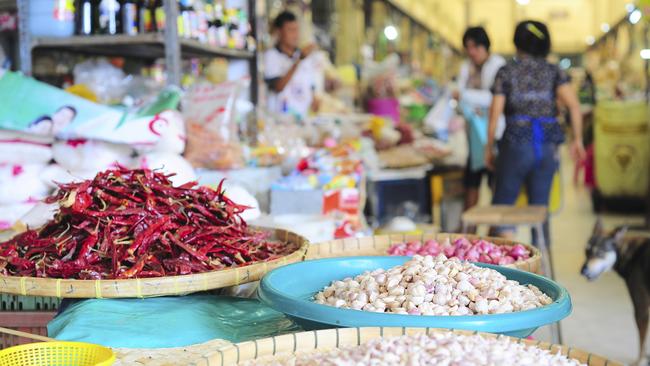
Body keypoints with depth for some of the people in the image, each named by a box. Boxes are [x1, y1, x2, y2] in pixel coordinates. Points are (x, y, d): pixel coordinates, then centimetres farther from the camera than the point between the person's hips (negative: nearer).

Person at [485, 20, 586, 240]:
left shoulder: (506, 72, 1)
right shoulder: (553, 71, 6)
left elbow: (495, 114, -3)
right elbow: (574, 106, -7)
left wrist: (489, 148, 5)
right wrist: (577, 140, 2)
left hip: (517, 143, -3)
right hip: (548, 146, 3)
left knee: (502, 205, 7)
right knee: (540, 206, 11)